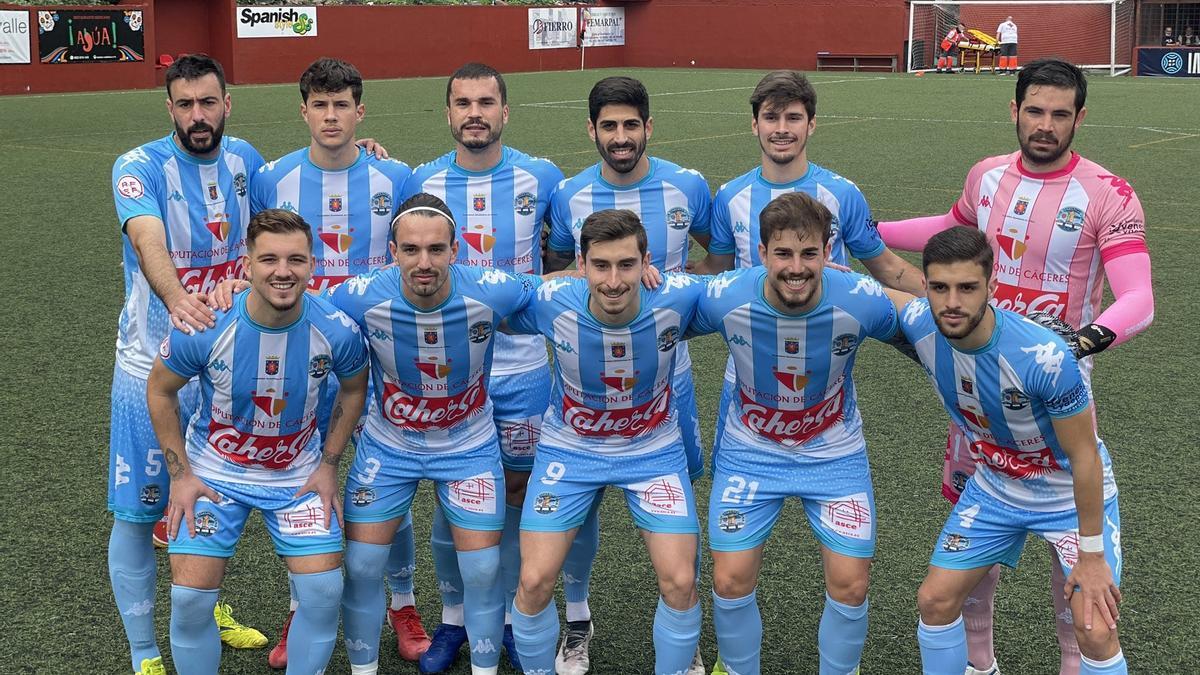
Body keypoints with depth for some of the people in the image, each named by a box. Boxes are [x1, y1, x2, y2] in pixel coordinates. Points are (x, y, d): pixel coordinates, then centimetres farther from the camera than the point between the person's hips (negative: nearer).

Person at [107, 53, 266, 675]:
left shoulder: (244, 159, 1)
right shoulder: (140, 167, -15)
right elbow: (149, 242, -35)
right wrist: (177, 298, -54)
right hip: (153, 365, -4)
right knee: (137, 510, 0)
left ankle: (208, 608, 42)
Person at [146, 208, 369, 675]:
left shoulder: (337, 331, -20)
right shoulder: (204, 326, -23)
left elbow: (354, 388, 3)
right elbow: (160, 391, -5)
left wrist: (329, 465, 0)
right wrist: (180, 474, -5)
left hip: (299, 474, 1)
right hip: (214, 471, -1)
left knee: (324, 591, -9)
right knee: (190, 598, -9)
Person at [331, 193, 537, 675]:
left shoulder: (490, 292, -27)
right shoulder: (362, 298, -27)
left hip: (469, 444, 0)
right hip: (388, 443, 0)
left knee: (483, 570, 0)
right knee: (361, 565, 1)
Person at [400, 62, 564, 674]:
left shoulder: (541, 178, -3)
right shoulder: (421, 181, -1)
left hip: (521, 366, 0)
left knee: (515, 492, 10)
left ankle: (511, 613, 26)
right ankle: (453, 616, 26)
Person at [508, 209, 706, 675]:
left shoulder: (678, 299, -26)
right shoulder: (551, 303, -25)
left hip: (655, 449, 0)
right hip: (570, 448, 0)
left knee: (680, 582, -9)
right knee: (534, 580, -8)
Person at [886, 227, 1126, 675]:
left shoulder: (1045, 358, -36)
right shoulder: (920, 325, -22)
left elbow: (1084, 457, -24)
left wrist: (1092, 555, -17)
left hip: (1073, 494, -5)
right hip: (995, 487, 5)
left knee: (1095, 632, -13)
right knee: (934, 600, 3)